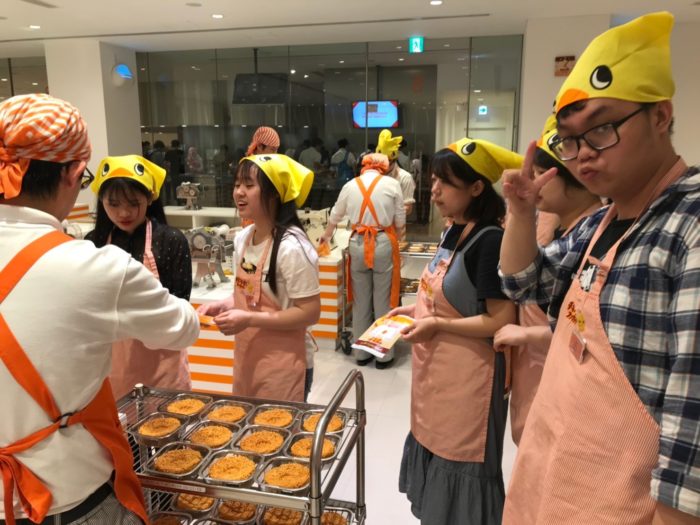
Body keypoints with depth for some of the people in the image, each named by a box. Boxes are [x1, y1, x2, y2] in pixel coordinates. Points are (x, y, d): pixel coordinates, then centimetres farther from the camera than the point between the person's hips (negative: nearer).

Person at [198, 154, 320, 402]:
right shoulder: (242, 239, 2)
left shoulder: (292, 247, -22)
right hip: (245, 358, 7)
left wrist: (249, 320, -23)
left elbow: (309, 313, -21)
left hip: (281, 364, -7)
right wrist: (223, 305, -4)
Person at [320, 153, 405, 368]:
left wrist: (326, 235, 41)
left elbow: (335, 215, 21)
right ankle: (384, 354, 15)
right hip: (383, 244, -2)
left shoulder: (350, 185, 8)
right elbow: (400, 222, 2)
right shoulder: (392, 184, 0)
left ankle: (362, 353, 23)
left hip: (358, 244, 2)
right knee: (383, 302, 6)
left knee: (360, 302, 12)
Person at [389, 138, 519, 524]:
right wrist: (417, 309, 5)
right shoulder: (453, 233, 7)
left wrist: (437, 326, -21)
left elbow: (501, 321, -22)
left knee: (458, 464, 8)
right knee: (433, 450, 22)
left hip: (466, 375, -9)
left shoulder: (490, 241, -20)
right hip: (436, 370, 9)